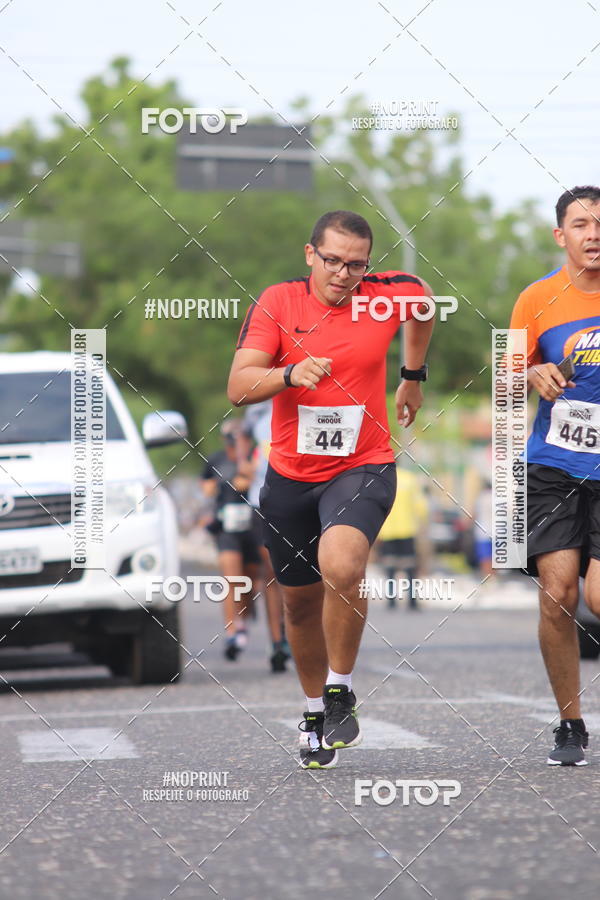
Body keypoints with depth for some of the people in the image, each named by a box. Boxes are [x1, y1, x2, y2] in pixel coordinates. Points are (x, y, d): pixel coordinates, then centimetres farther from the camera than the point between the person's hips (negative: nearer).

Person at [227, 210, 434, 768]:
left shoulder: (392, 294, -5)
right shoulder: (277, 303, -8)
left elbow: (422, 309, 21)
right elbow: (238, 388, -16)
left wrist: (413, 377, 29)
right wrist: (290, 373, -34)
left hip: (363, 466, -2)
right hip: (290, 474, 2)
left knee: (340, 566, -30)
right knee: (300, 601, 14)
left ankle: (340, 690, -9)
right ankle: (314, 711, 37)